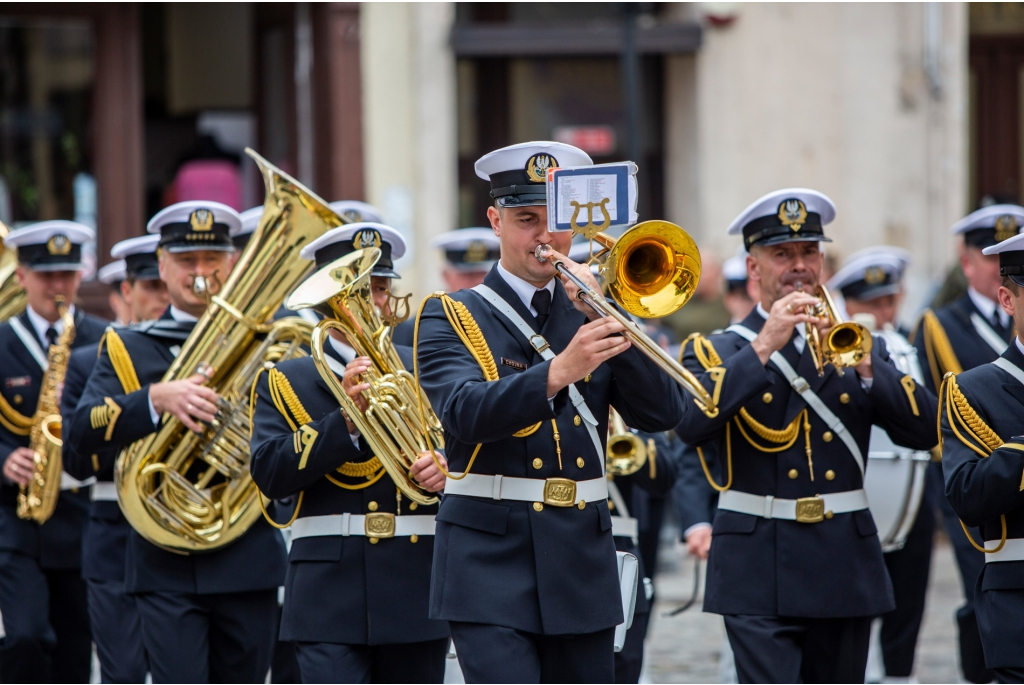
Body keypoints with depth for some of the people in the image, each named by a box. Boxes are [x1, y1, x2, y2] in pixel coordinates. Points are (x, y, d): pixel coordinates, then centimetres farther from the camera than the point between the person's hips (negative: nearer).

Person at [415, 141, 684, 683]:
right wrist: (558, 371, -35)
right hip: (491, 562, -5)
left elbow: (660, 413, 0)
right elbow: (466, 412, -20)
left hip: (583, 565, 5)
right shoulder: (450, 317, 1)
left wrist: (606, 316, -10)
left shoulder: (588, 315, 13)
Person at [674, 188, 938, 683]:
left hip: (846, 570, 4)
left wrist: (863, 364, -13)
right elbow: (691, 425, -16)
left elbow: (924, 430, 1)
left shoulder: (860, 348, 14)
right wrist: (763, 346, -18)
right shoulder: (715, 351, 5)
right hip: (761, 575, -4)